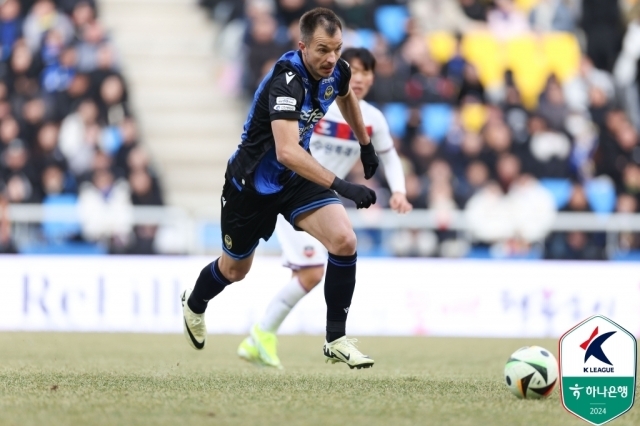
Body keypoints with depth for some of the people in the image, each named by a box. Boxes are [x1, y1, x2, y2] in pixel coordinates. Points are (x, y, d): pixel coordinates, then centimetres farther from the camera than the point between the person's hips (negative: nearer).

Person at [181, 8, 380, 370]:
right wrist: (340, 186, -54)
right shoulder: (286, 80, -35)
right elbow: (287, 152, -48)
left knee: (344, 240, -20)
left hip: (297, 178, 5)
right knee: (235, 269, 18)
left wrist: (366, 145, 22)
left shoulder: (336, 71, -12)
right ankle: (194, 304, 53)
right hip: (252, 183, -5)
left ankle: (336, 340, -8)